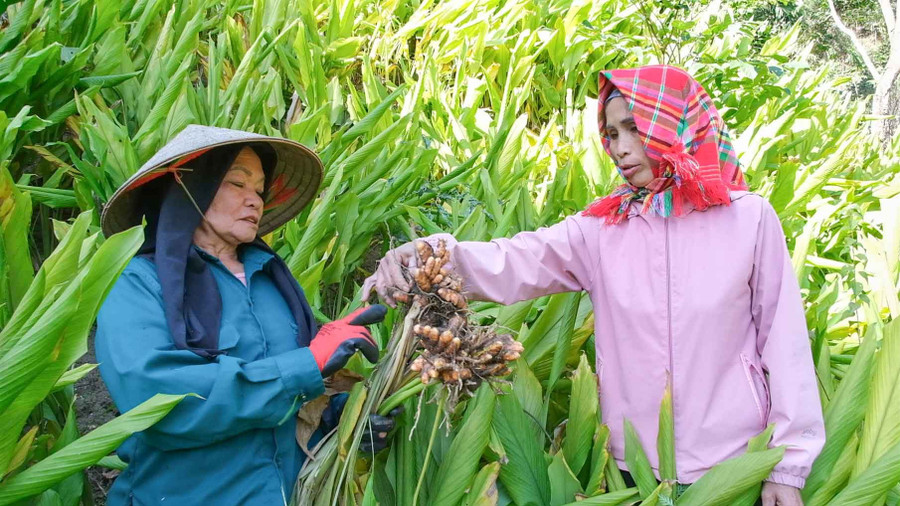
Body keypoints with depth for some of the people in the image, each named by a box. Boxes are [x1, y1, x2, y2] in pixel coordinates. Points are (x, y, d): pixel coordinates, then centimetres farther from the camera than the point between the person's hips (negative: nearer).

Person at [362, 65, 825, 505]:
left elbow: (784, 340, -3)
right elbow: (514, 264, -17)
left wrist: (789, 466, -3)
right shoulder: (601, 227, -2)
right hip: (632, 467, 2)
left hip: (734, 469, -1)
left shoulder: (749, 217, -5)